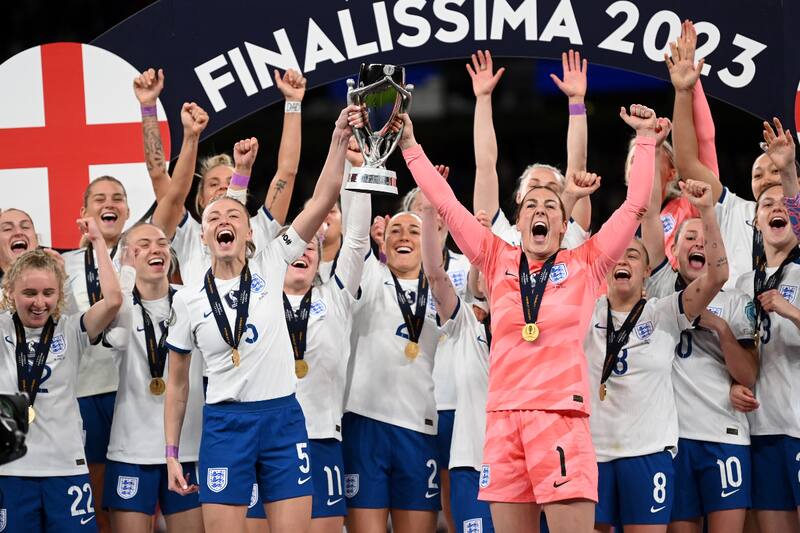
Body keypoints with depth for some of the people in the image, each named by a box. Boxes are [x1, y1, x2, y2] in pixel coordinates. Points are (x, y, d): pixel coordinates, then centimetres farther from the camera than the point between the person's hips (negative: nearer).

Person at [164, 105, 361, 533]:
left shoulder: (270, 267, 2)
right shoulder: (188, 300, 3)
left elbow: (322, 201, -6)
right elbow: (177, 383, 11)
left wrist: (340, 139, -18)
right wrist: (171, 454, 6)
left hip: (283, 417, 0)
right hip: (224, 423, 0)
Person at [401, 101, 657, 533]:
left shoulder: (585, 265, 9)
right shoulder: (499, 261, 14)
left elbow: (635, 206, 6)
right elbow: (446, 205, 16)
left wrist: (645, 139, 6)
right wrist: (410, 146, 16)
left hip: (561, 415, -3)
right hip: (503, 417, 3)